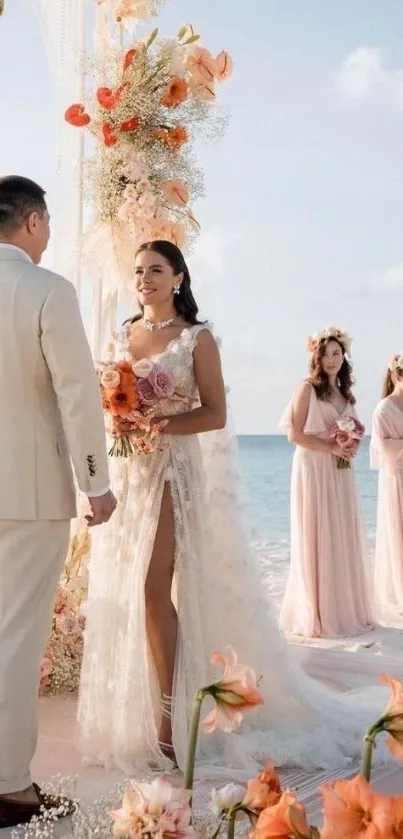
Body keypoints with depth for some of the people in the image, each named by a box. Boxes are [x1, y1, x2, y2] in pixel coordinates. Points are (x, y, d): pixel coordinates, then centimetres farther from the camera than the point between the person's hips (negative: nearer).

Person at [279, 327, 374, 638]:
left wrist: (353, 445, -1)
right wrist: (331, 447, -17)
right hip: (314, 470, -7)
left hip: (340, 472, 7)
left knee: (344, 540, 7)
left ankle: (346, 610, 16)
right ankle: (317, 616, 2)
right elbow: (295, 434, -12)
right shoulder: (308, 389, -5)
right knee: (317, 540, -5)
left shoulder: (345, 393, 14)